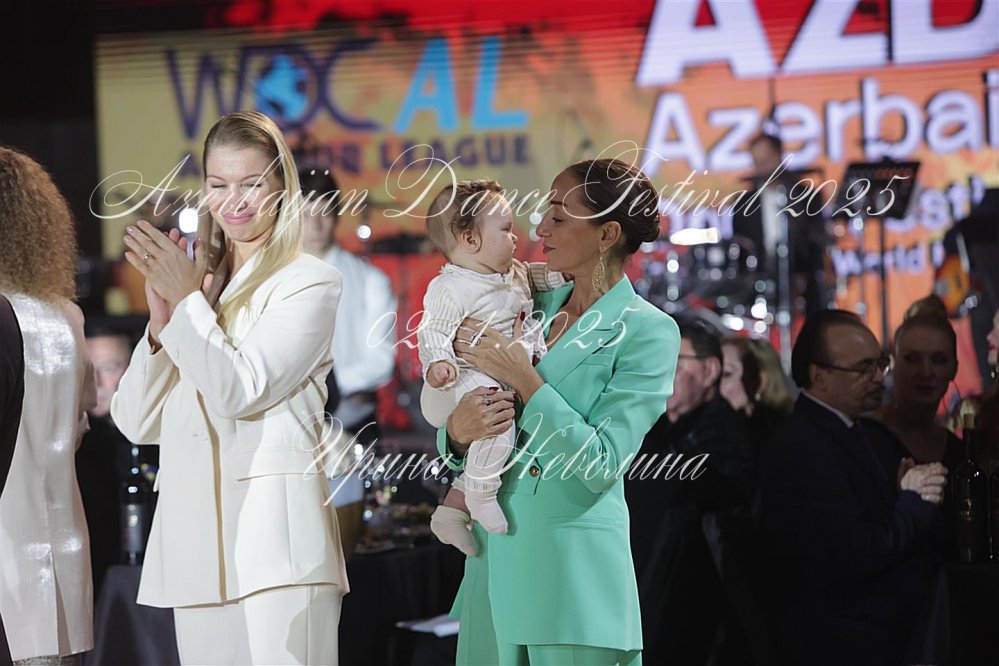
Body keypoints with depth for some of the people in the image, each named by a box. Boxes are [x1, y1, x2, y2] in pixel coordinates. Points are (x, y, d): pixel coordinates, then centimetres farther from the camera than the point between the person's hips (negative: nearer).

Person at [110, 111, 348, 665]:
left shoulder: (310, 283, 0)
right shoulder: (197, 282, 17)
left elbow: (240, 393, -11)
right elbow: (137, 424, 10)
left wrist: (187, 301, -7)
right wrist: (162, 319, -3)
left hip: (272, 536, -6)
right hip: (193, 541, 6)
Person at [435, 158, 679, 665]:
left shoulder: (647, 332, -6)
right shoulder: (535, 307, 10)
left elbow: (602, 463, -15)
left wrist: (522, 377, -15)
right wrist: (458, 429, -10)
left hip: (573, 570, -5)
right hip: (494, 560, 6)